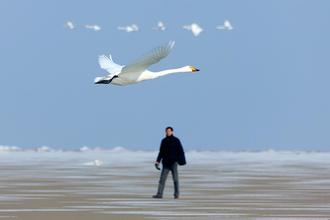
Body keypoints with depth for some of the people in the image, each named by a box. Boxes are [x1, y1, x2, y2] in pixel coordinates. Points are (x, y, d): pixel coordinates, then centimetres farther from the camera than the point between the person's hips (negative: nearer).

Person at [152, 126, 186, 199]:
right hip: (166, 163, 4)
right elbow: (161, 152, 17)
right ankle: (159, 194, -7)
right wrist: (157, 162, 10)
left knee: (175, 179, 0)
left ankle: (176, 194, 9)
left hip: (173, 162, -4)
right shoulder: (164, 141, 11)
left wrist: (181, 160, -19)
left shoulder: (176, 140, -2)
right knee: (162, 179, -4)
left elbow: (180, 151, -7)